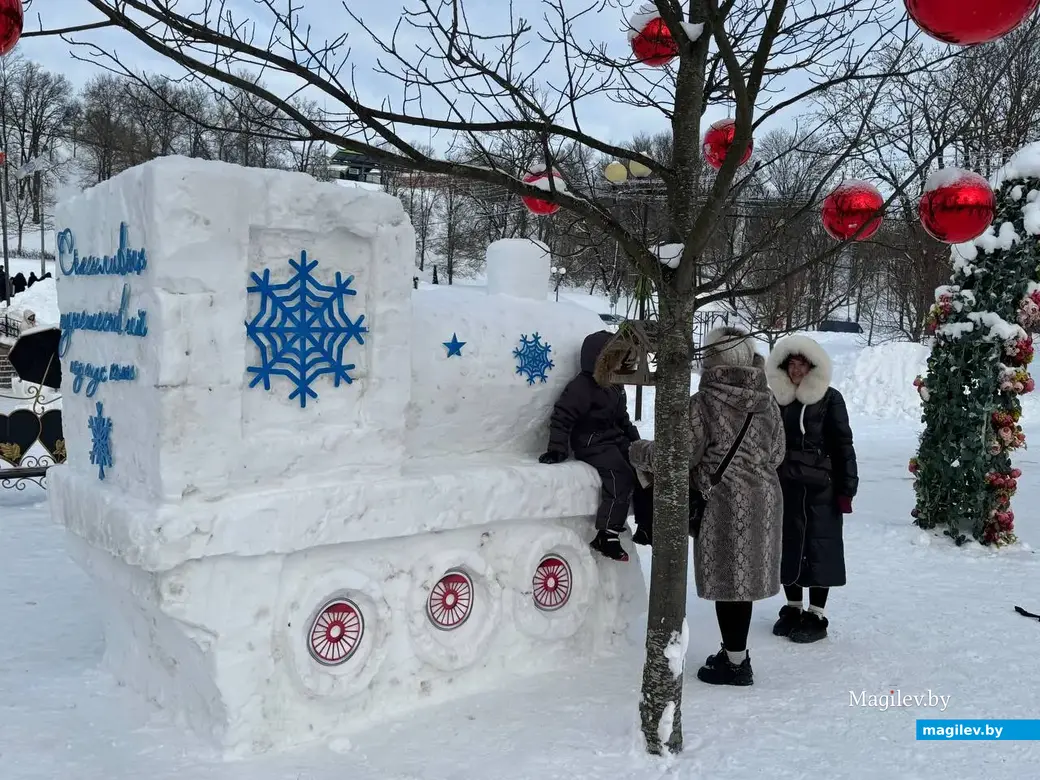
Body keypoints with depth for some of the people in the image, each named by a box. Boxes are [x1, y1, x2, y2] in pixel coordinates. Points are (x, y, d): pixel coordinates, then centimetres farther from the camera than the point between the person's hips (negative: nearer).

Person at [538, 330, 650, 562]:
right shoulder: (582, 387, -18)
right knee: (621, 479, -25)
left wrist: (635, 441, 19)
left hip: (616, 440, 9)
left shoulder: (615, 386, 11)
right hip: (592, 444, -9)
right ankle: (605, 536, -18)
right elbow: (561, 417, -21)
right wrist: (557, 449, -25)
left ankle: (646, 525, 16)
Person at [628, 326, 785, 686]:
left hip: (723, 499, -7)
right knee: (742, 575, 16)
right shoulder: (767, 402, 6)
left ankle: (735, 662, 10)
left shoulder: (702, 403, -13)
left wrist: (639, 453, 2)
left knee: (728, 577, 2)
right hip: (763, 497, 7)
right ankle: (735, 652, 29)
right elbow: (776, 454, 13)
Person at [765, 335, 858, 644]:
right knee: (787, 546, 11)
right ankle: (793, 609, 26)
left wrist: (846, 488, -9)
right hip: (784, 486, 5)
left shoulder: (829, 399, -5)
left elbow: (843, 445, -5)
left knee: (819, 548, 2)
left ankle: (816, 616, 13)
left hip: (820, 488, -4)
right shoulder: (777, 398, 7)